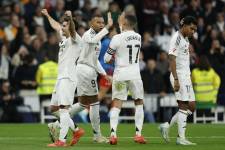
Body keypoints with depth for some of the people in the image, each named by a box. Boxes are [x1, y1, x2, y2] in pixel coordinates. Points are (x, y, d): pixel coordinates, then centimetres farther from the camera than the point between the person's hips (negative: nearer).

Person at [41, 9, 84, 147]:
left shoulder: (74, 39, -7)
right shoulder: (64, 37, 18)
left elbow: (72, 30, -30)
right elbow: (56, 26, 36)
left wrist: (70, 18, -46)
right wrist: (48, 15, 50)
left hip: (68, 78, -10)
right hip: (61, 77, 10)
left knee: (64, 109, -14)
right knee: (54, 108, 14)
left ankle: (61, 141, -16)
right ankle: (76, 130, 20)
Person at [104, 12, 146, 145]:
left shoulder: (118, 38, -10)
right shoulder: (138, 38, 3)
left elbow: (107, 58, -5)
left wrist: (113, 59, 15)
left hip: (120, 74, -2)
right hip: (135, 74, 2)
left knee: (116, 105, 2)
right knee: (139, 104, 14)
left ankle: (113, 134, -10)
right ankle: (138, 134, 7)